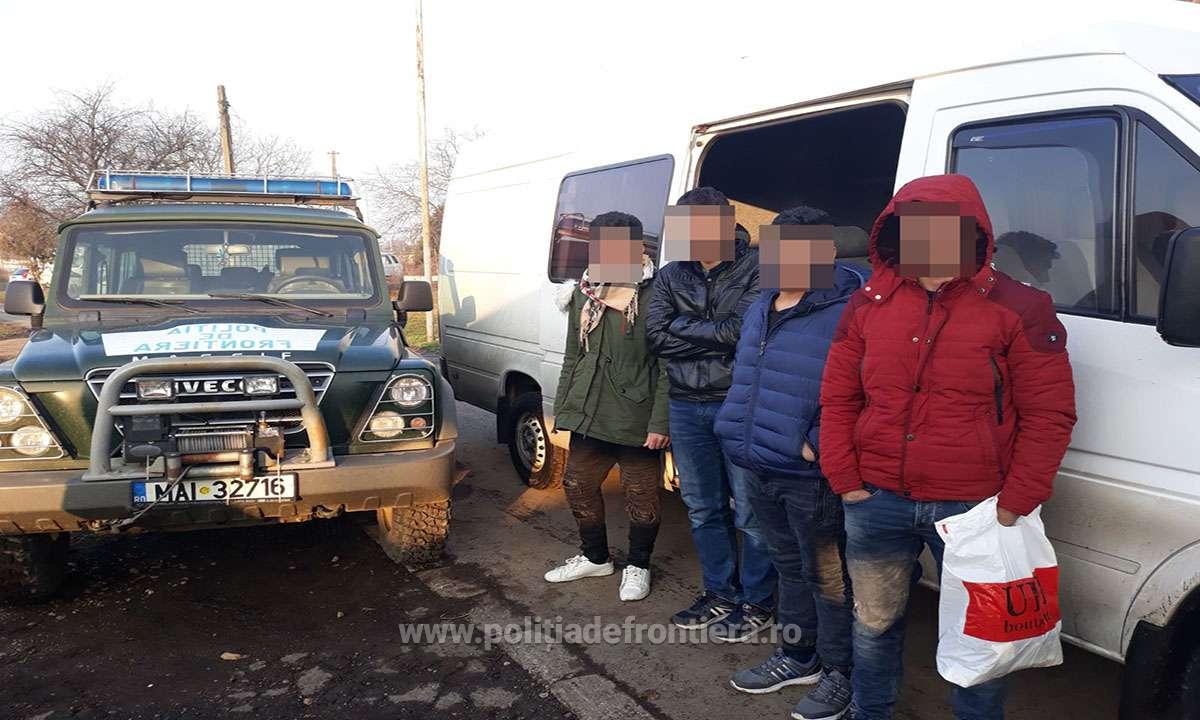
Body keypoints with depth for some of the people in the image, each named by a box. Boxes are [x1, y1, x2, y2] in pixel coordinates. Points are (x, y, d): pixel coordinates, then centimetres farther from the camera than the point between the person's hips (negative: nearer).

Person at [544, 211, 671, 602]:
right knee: (577, 485, 16)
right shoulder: (584, 295, 7)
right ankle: (595, 556, 38)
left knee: (641, 497, 7)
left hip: (638, 421, -6)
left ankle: (638, 566, 31)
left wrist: (660, 423, -16)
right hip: (589, 417, 6)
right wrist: (564, 409, 12)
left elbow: (667, 367, -14)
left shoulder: (654, 295, -13)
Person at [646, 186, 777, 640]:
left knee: (749, 511, 2)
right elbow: (654, 336, -2)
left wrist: (681, 327, -10)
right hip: (686, 407, 6)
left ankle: (758, 602, 19)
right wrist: (717, 337, -10)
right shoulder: (672, 276, 9)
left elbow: (745, 330, -20)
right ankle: (721, 594, 32)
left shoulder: (756, 268, -7)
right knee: (703, 509, 15)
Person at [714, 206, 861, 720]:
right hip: (761, 469, 9)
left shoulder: (845, 314, -18)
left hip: (810, 477, -8)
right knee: (789, 566, 23)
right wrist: (739, 435, 17)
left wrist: (818, 444, -23)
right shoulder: (761, 309, 11)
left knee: (827, 577, 8)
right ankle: (798, 657, 41)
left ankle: (839, 672, 26)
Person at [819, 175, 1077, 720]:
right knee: (874, 624, 19)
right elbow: (837, 399, 6)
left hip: (973, 508, -3)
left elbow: (1049, 415, -7)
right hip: (876, 502, 3)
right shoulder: (869, 304, 3)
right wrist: (845, 480, 0)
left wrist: (1016, 503, -10)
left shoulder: (1017, 308, -7)